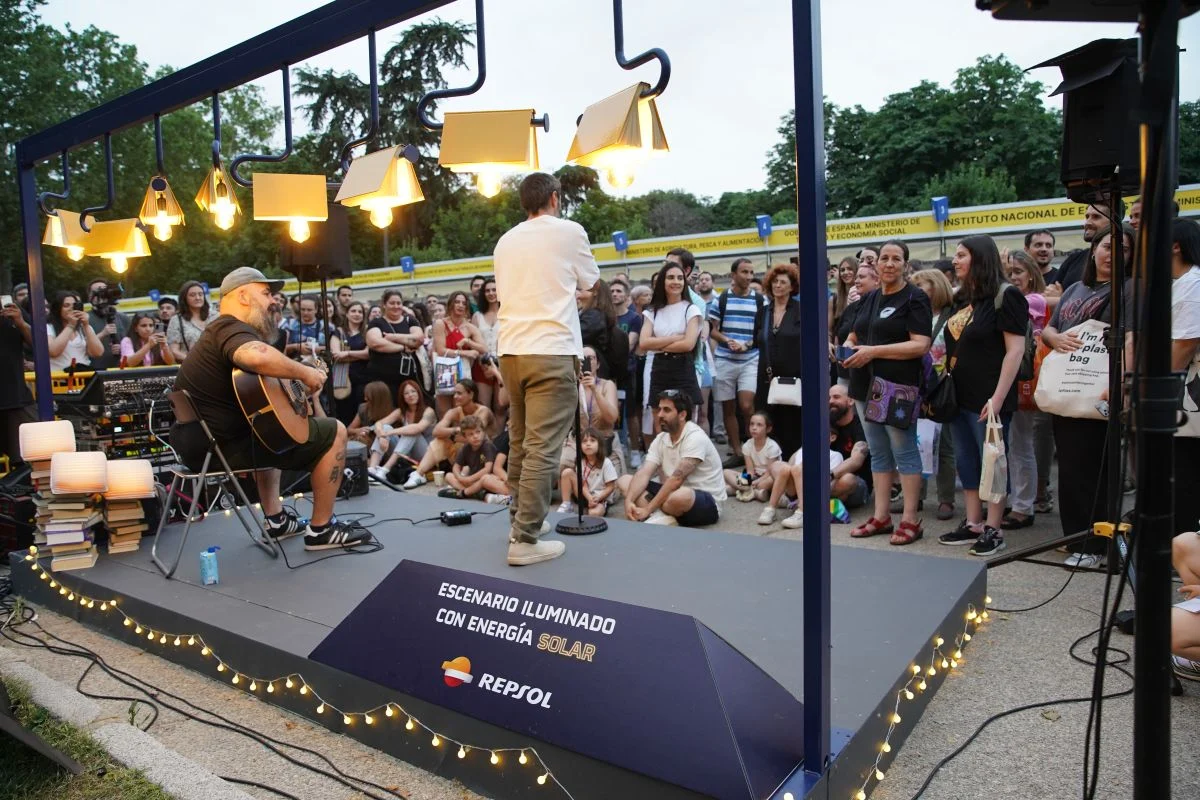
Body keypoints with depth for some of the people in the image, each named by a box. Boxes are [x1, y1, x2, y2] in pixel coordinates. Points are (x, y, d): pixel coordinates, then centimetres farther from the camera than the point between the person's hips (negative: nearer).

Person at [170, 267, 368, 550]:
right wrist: (305, 372, -26)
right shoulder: (232, 329, -16)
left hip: (198, 442, 11)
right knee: (334, 432, -4)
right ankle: (321, 529, 6)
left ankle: (276, 519, 32)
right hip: (226, 444, -11)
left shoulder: (217, 331, 18)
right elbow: (258, 357, -41)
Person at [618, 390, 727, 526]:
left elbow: (676, 479, -28)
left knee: (679, 497, -43)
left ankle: (655, 516, -9)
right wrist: (629, 501, -26)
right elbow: (643, 474, -8)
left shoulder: (695, 438, -21)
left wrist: (648, 509, -28)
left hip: (707, 504, -8)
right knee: (624, 480, 1)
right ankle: (664, 518, -20)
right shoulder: (660, 439, 2)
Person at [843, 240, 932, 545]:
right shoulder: (870, 298, 16)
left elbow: (920, 345, -16)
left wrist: (873, 351, -20)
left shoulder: (914, 298, -6)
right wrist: (848, 347, 2)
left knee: (904, 451, -2)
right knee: (878, 453, 11)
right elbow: (854, 336, 26)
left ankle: (910, 521, 6)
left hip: (898, 386, -7)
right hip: (867, 386, 7)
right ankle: (881, 516, 19)